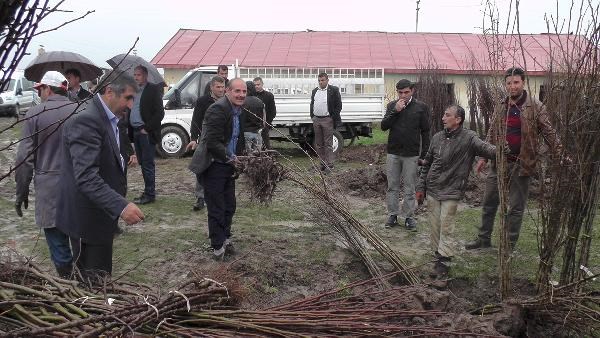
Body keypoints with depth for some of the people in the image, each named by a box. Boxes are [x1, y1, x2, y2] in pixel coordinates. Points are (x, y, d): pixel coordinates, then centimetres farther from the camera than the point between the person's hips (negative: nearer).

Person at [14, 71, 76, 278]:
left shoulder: (35, 114, -6)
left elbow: (25, 157, -6)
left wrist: (22, 191, 3)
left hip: (49, 186, -3)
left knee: (57, 239, 8)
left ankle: (66, 277, 14)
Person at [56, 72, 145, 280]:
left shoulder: (105, 118, 10)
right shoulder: (86, 120, -22)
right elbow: (86, 177, -32)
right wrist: (121, 206, -39)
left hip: (99, 214, 10)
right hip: (87, 218, -10)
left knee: (101, 278, 19)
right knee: (93, 280, 1)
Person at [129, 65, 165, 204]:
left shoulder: (153, 89, -7)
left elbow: (159, 113, -13)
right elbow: (130, 111, 20)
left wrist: (147, 128, -14)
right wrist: (130, 129, 8)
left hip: (147, 133, -7)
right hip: (136, 132, 7)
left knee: (147, 164, -4)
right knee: (143, 163, 12)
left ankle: (150, 194, 3)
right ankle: (148, 191, 21)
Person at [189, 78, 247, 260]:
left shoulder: (240, 111, 8)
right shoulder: (218, 109, -20)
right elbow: (213, 143, -25)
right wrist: (232, 159, -20)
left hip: (228, 165, 9)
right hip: (213, 165, -8)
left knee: (229, 206, 19)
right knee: (216, 208, 2)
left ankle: (225, 238, 37)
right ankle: (218, 247, 16)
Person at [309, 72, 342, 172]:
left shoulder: (334, 90, -3)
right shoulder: (315, 91, 14)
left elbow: (338, 105, -4)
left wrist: (333, 118, -9)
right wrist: (312, 116, 10)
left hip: (327, 120, -6)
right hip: (316, 120, 6)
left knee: (328, 144, -4)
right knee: (319, 144, 10)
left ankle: (329, 164, 0)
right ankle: (323, 163, 18)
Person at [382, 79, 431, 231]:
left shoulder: (421, 107, -2)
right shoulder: (392, 105, 5)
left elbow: (425, 132, 0)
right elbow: (383, 126, -2)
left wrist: (424, 154, -4)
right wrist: (395, 111, -15)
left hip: (411, 154, -2)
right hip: (393, 153, 2)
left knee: (409, 188, 6)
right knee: (392, 186, 9)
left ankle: (408, 217, 16)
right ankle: (393, 214, 20)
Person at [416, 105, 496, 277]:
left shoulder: (468, 138, -9)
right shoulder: (437, 137, 5)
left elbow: (485, 148, -27)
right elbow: (427, 164, 12)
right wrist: (420, 187, 10)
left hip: (451, 191, -4)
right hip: (432, 190, 5)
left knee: (446, 227, -2)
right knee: (435, 225, 10)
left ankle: (444, 259, 8)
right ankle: (438, 254, 24)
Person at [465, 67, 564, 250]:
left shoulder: (535, 106, -6)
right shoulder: (501, 107, 7)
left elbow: (548, 132, -6)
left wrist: (560, 153, -17)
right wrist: (484, 157, 12)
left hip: (521, 164, -4)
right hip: (499, 162, 5)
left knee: (516, 207, 6)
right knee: (488, 202, 12)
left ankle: (510, 245, 19)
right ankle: (484, 238, 28)